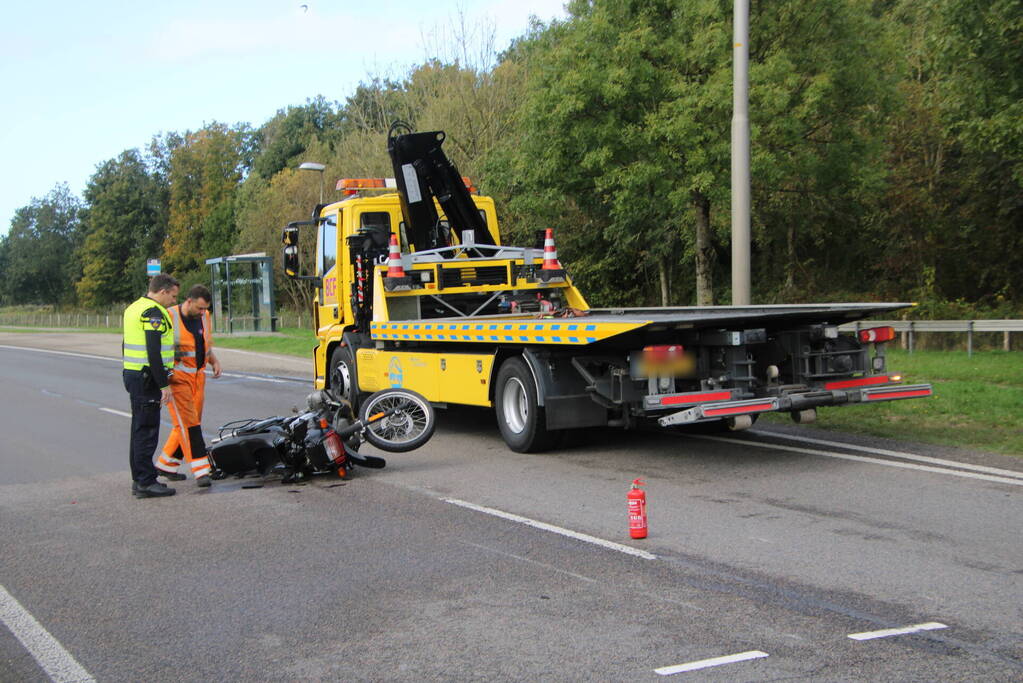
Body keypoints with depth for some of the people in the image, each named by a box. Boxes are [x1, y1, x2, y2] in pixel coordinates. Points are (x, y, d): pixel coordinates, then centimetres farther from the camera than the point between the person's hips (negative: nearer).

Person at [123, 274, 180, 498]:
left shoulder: (133, 308, 16)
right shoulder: (153, 313, -16)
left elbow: (126, 345, 23)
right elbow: (153, 352, -22)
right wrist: (164, 384, -20)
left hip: (132, 374, 10)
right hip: (147, 377, -10)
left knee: (139, 428, 15)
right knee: (147, 429, -7)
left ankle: (139, 479, 22)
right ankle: (146, 482, -5)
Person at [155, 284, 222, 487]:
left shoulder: (204, 317, 10)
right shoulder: (169, 317, -11)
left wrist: (214, 361, 5)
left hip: (198, 377, 7)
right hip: (177, 377, -7)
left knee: (185, 424, 10)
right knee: (188, 422, -10)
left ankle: (166, 465, 23)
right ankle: (201, 470, -11)